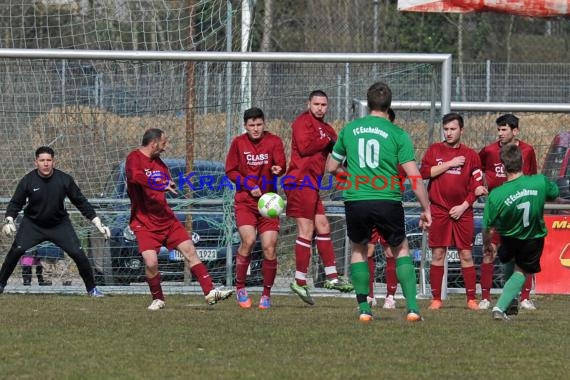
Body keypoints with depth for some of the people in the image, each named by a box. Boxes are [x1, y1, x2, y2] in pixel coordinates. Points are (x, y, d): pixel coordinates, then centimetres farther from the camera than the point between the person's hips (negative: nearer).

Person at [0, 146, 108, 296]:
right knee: (16, 250, -19)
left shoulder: (64, 179, -14)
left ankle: (92, 288, 6)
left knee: (77, 253, -11)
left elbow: (81, 202, -6)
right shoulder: (28, 180, -15)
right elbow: (15, 203, -7)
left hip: (59, 224, 0)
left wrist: (98, 223, -9)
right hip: (32, 224, 0)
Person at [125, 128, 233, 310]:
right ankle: (158, 300, 4)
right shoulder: (134, 159, -12)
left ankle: (209, 292, 3)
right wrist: (162, 185, -39)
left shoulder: (158, 162, 13)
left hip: (166, 218, 7)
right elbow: (136, 176, -35)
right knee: (151, 262, -18)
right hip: (145, 224, -7)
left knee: (189, 250, 0)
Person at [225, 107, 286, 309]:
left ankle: (266, 294, 10)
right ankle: (240, 287, -5)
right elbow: (230, 171, 6)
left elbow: (281, 165, -13)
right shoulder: (238, 143, 3)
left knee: (269, 247, -7)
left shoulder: (274, 141, 1)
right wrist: (249, 186, -8)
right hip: (244, 201, -1)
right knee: (248, 240, -22)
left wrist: (278, 169, -37)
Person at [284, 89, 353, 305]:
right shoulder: (303, 122, -6)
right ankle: (300, 282, -7)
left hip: (311, 185, 10)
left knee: (323, 227, 12)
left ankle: (332, 277, 18)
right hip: (301, 181, -10)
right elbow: (304, 146, -20)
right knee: (306, 231, -9)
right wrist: (326, 141, -8)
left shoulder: (325, 128, 21)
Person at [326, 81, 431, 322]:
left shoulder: (349, 130, 7)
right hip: (388, 201, -1)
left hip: (355, 201, 2)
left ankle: (364, 308, 15)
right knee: (401, 249, 17)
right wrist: (426, 209, 1)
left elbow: (331, 167, 17)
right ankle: (412, 307, 5)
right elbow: (414, 176, -6)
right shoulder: (398, 134, -1)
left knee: (358, 250, 23)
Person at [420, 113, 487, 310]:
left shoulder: (470, 155, 5)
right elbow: (424, 172, -8)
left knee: (466, 255, 0)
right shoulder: (434, 150, 7)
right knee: (437, 254, -1)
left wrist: (464, 206, -7)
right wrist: (450, 164, -11)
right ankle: (436, 299, 4)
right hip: (439, 210, 0)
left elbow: (476, 186, 4)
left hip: (462, 211, 0)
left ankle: (471, 299, 4)